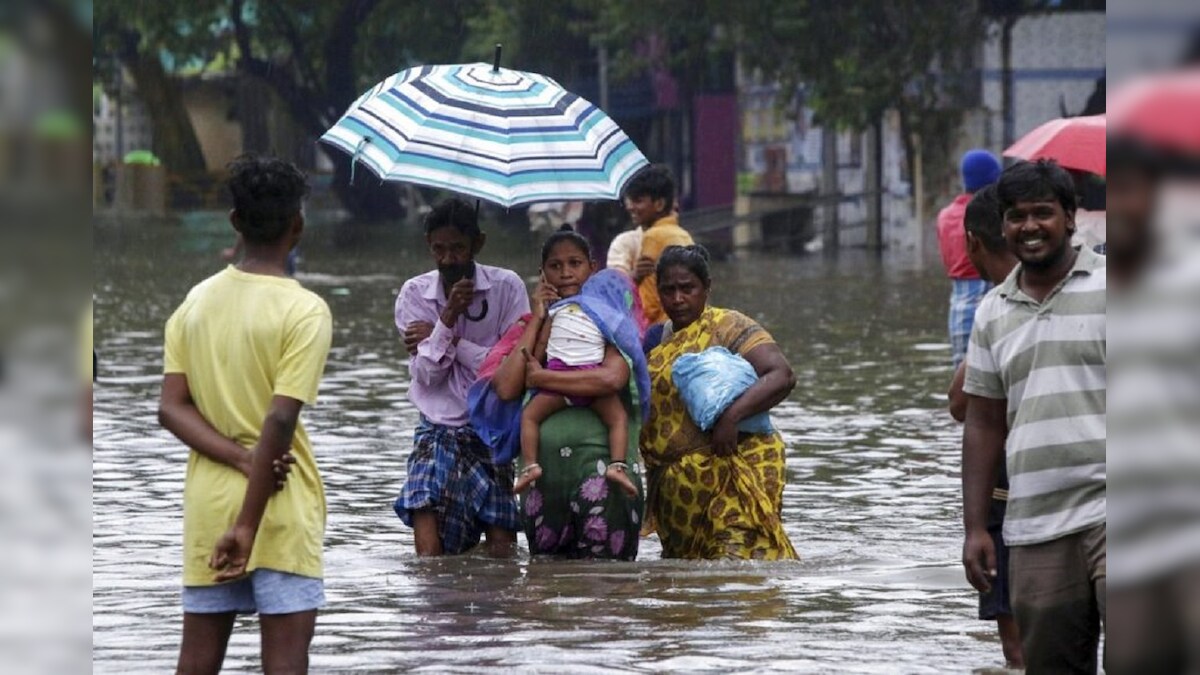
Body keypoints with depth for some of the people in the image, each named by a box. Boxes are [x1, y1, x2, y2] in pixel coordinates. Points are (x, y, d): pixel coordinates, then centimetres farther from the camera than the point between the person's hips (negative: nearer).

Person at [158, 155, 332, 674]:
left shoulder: (197, 300, 6)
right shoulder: (305, 310, -12)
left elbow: (171, 409, -1)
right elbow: (280, 421, -19)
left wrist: (242, 459, -10)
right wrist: (248, 524, -19)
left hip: (208, 504, 5)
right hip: (279, 507, -5)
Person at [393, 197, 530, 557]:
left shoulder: (507, 287, -3)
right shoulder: (415, 293, 2)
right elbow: (427, 375, -5)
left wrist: (451, 341, -11)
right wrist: (448, 317, -17)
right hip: (438, 430, 1)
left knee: (502, 549, -6)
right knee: (430, 554, -15)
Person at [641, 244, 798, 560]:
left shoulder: (728, 327, -5)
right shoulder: (659, 339, 19)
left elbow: (782, 376, -18)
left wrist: (731, 416, -30)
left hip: (731, 472, -8)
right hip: (674, 484, 9)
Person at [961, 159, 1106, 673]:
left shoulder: (1105, 286, 2)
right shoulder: (993, 313, 16)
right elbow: (984, 424, 19)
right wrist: (975, 528, 12)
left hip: (1110, 514, -5)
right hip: (1034, 530, 5)